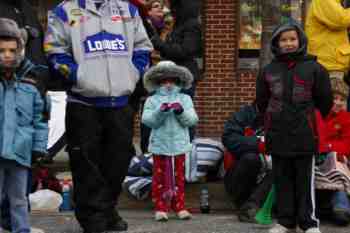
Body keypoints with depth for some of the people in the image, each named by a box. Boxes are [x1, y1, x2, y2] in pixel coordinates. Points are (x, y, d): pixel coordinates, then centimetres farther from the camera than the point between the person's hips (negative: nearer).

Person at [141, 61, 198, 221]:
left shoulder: (184, 99, 8)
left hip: (178, 145, 1)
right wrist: (161, 111, -22)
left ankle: (179, 207, 13)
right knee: (159, 177, 2)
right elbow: (147, 120, -9)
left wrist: (181, 111, -18)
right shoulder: (152, 100, 3)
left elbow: (192, 120, -1)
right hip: (160, 145, -1)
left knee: (178, 177, 7)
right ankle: (160, 208, 7)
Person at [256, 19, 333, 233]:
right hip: (278, 136, 3)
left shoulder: (314, 68, -2)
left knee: (305, 181, 1)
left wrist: (308, 119, 10)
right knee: (283, 180, 9)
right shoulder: (269, 71, 7)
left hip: (304, 136, -3)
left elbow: (325, 102, 5)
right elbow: (261, 102, 18)